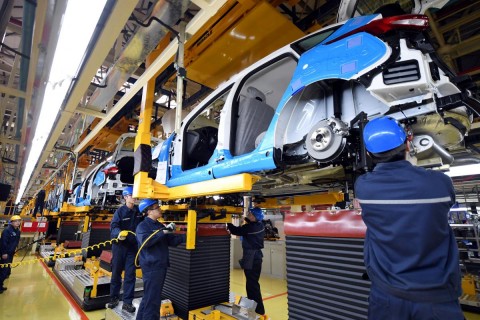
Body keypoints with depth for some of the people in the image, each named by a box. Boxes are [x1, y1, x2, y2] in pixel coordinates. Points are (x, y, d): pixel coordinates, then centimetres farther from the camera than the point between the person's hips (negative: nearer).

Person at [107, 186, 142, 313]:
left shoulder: (139, 211, 0)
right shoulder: (120, 211, -11)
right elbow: (113, 227, -20)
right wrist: (119, 233, -40)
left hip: (133, 247, 2)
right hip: (119, 246, -2)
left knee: (130, 274, 4)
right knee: (116, 272, 12)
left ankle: (127, 302, 15)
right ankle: (114, 298, 31)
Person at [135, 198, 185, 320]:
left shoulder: (160, 225, 12)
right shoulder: (142, 226, -10)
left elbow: (172, 241, 11)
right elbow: (145, 241, -28)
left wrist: (186, 235, -1)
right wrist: (163, 232, -27)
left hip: (161, 266, 8)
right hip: (151, 267, -8)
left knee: (149, 297, 20)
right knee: (152, 299, -3)